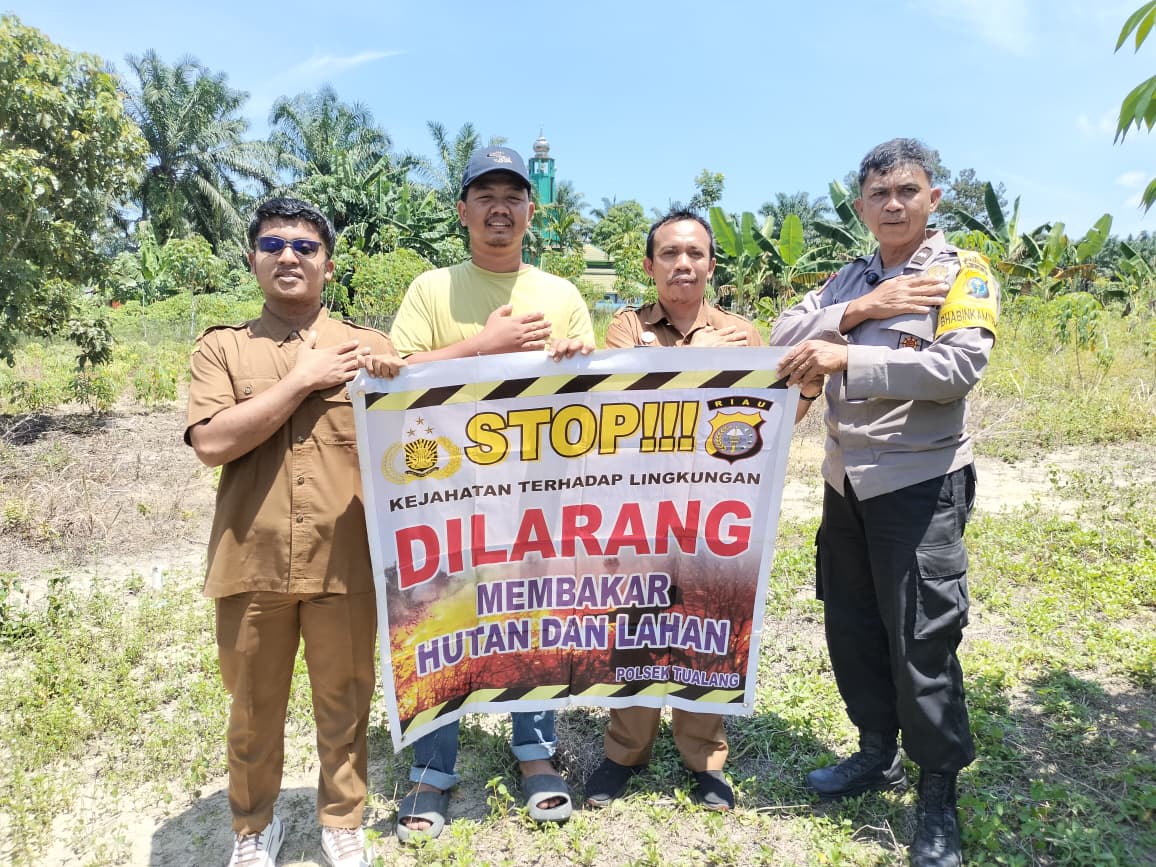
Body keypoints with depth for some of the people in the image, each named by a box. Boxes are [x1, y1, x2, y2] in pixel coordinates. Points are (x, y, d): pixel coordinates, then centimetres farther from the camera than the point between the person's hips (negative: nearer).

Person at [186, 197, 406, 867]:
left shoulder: (368, 347, 5)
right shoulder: (222, 348, 3)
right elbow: (212, 443, -12)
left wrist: (400, 381, -16)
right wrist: (303, 380, -13)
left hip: (345, 563, 0)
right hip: (252, 563, 0)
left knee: (344, 705, 14)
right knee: (254, 710, 16)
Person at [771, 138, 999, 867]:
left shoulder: (963, 273, -4)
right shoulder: (848, 280, 11)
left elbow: (959, 365, -20)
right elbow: (783, 337, -1)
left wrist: (847, 356, -25)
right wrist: (859, 310, -15)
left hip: (920, 484, -6)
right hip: (847, 481, 6)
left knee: (921, 640, 0)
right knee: (851, 627, 14)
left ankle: (940, 796, 19)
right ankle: (878, 754, 34)